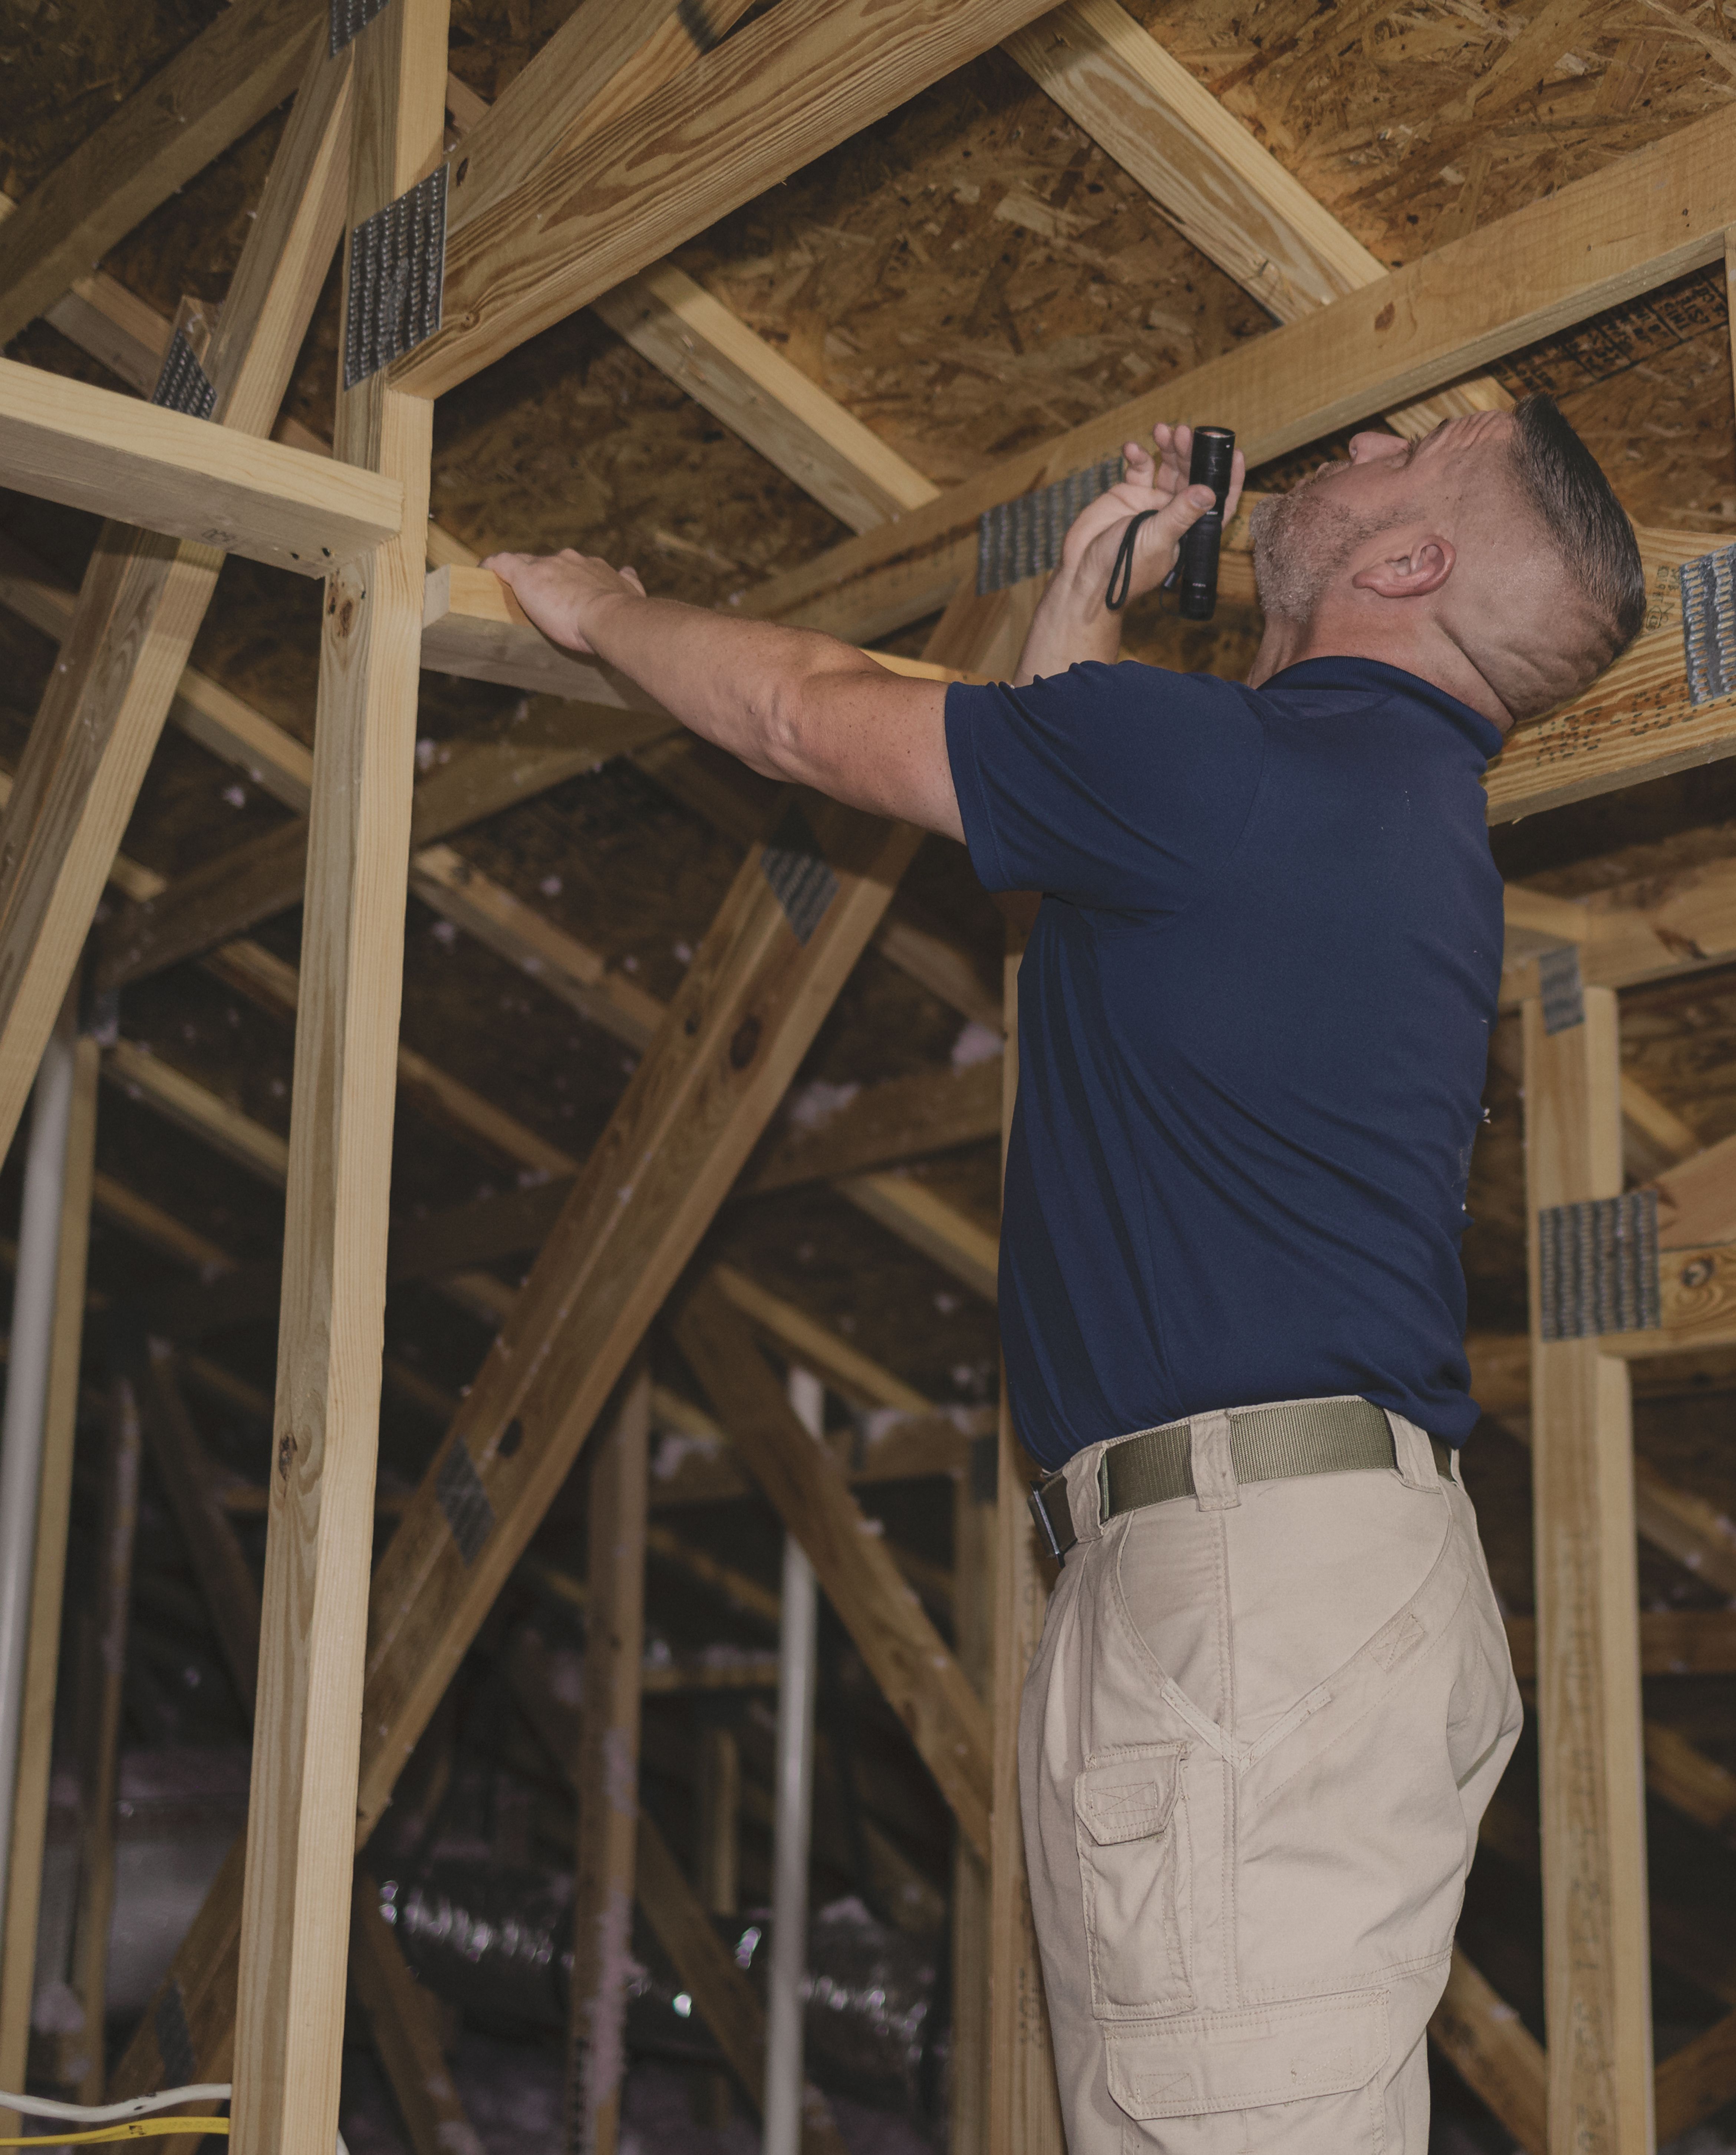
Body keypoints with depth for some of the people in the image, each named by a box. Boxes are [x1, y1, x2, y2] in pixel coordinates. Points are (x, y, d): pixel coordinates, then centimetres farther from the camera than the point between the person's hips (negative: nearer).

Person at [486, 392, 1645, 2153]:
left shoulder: (1224, 765, -11)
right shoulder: (1392, 792, 18)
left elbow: (805, 714, 3)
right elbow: (1043, 786, 34)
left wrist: (601, 605, 21)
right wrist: (1091, 587, 33)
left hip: (1253, 1562, -10)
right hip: (1358, 1560, 10)